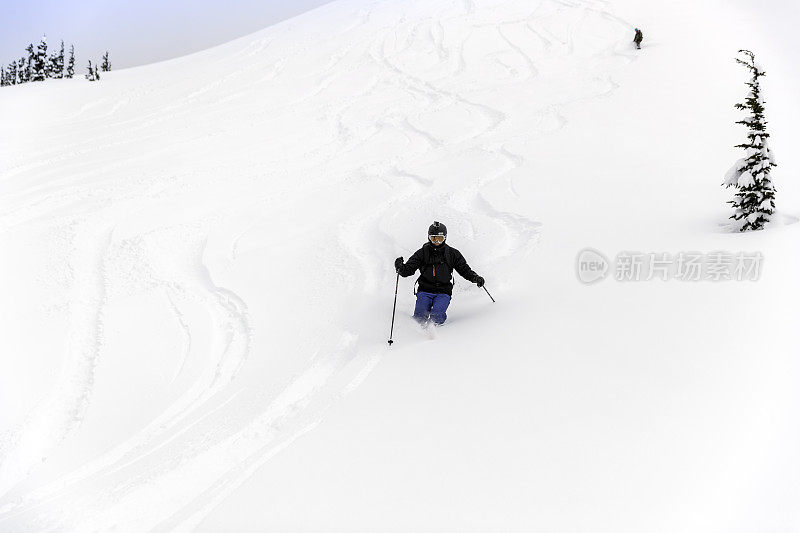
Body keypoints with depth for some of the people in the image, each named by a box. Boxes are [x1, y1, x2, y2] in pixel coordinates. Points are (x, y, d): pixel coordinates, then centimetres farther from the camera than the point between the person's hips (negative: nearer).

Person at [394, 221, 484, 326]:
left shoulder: (452, 254, 7)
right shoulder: (422, 253, 4)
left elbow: (464, 269, 12)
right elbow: (408, 270, 0)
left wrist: (475, 278, -6)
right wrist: (400, 267, -22)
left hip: (443, 292, 0)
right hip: (425, 291, 1)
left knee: (436, 315, -27)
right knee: (420, 316, -20)